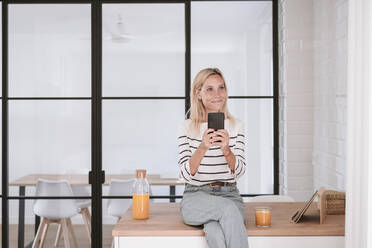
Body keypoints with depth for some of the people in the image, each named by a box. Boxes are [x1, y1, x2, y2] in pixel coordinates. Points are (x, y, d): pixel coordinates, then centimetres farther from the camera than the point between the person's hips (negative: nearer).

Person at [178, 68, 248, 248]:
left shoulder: (236, 126, 7)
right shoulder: (186, 128, 2)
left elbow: (239, 171, -2)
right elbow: (186, 174, -7)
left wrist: (226, 150, -22)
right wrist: (202, 148, -24)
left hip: (229, 195, 1)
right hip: (196, 196, -1)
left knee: (215, 231, -33)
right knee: (228, 208, -34)